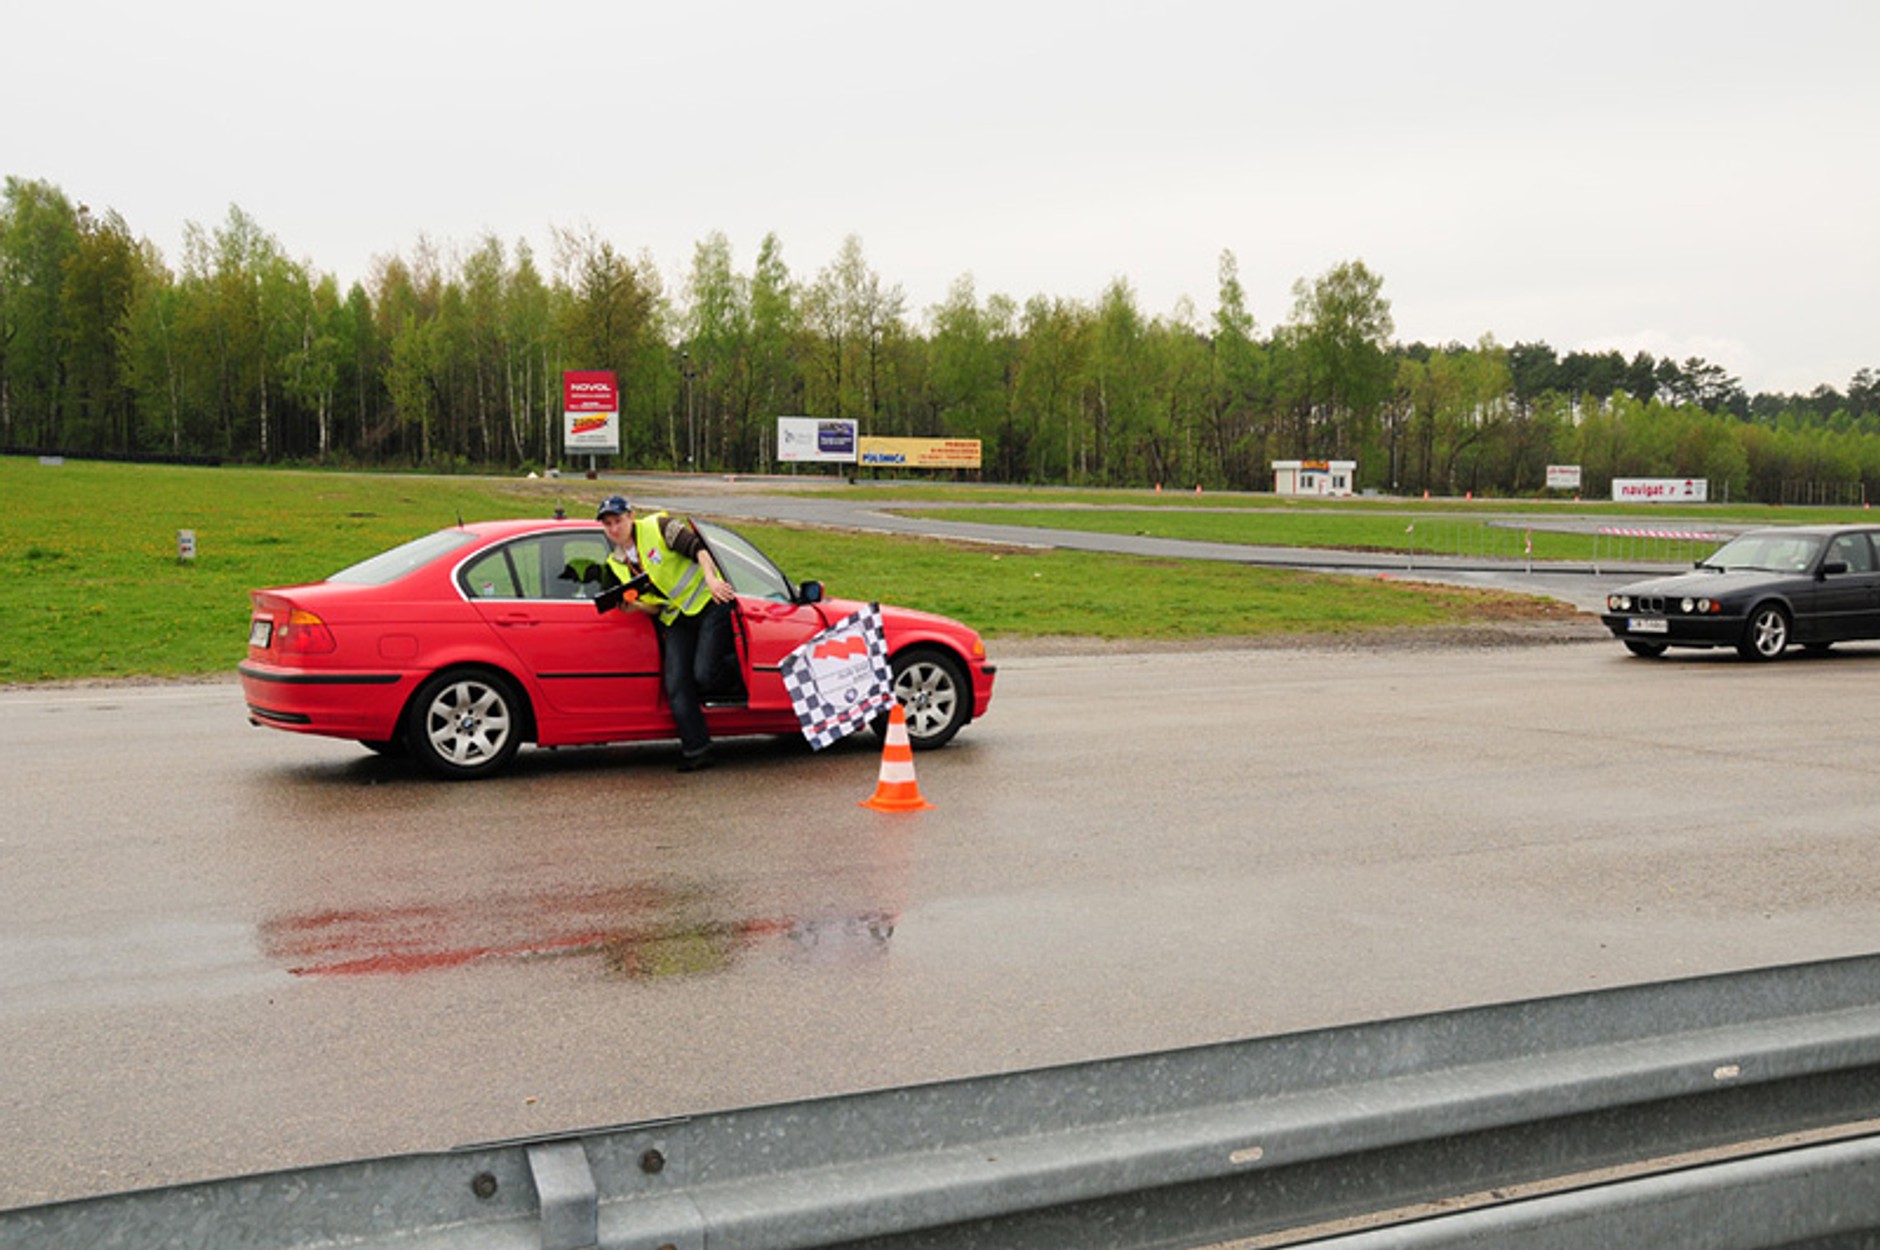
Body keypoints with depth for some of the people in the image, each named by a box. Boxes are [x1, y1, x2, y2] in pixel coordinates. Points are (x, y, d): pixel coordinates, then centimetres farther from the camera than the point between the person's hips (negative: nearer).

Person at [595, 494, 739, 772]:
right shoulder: (616, 566, 12)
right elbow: (654, 607, 12)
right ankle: (696, 752, -8)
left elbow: (698, 548, -12)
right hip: (675, 621, 6)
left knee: (705, 674, -20)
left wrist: (711, 578, -27)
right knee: (676, 685, -9)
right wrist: (634, 605, -9)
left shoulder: (658, 526, -4)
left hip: (709, 603, -6)